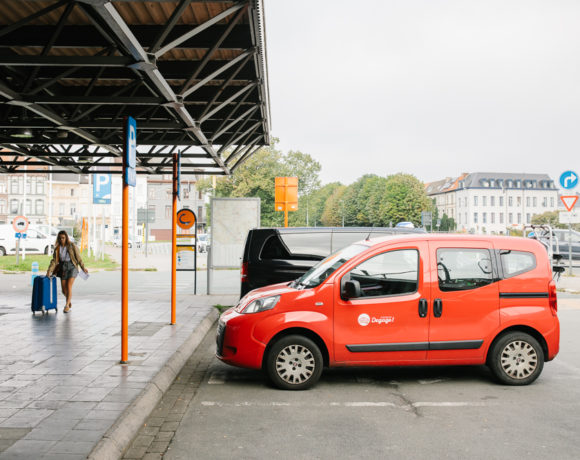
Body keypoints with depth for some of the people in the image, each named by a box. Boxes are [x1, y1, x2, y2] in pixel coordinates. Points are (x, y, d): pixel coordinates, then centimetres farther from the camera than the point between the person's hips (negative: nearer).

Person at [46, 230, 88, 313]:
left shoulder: (72, 246, -4)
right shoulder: (57, 248, 6)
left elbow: (78, 257, -2)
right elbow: (54, 260, 3)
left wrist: (83, 268, -4)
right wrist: (49, 271, -6)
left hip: (72, 267, -4)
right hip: (62, 268, 4)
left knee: (69, 286, -16)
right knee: (64, 290, 4)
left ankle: (67, 305, -11)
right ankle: (69, 301, 30)